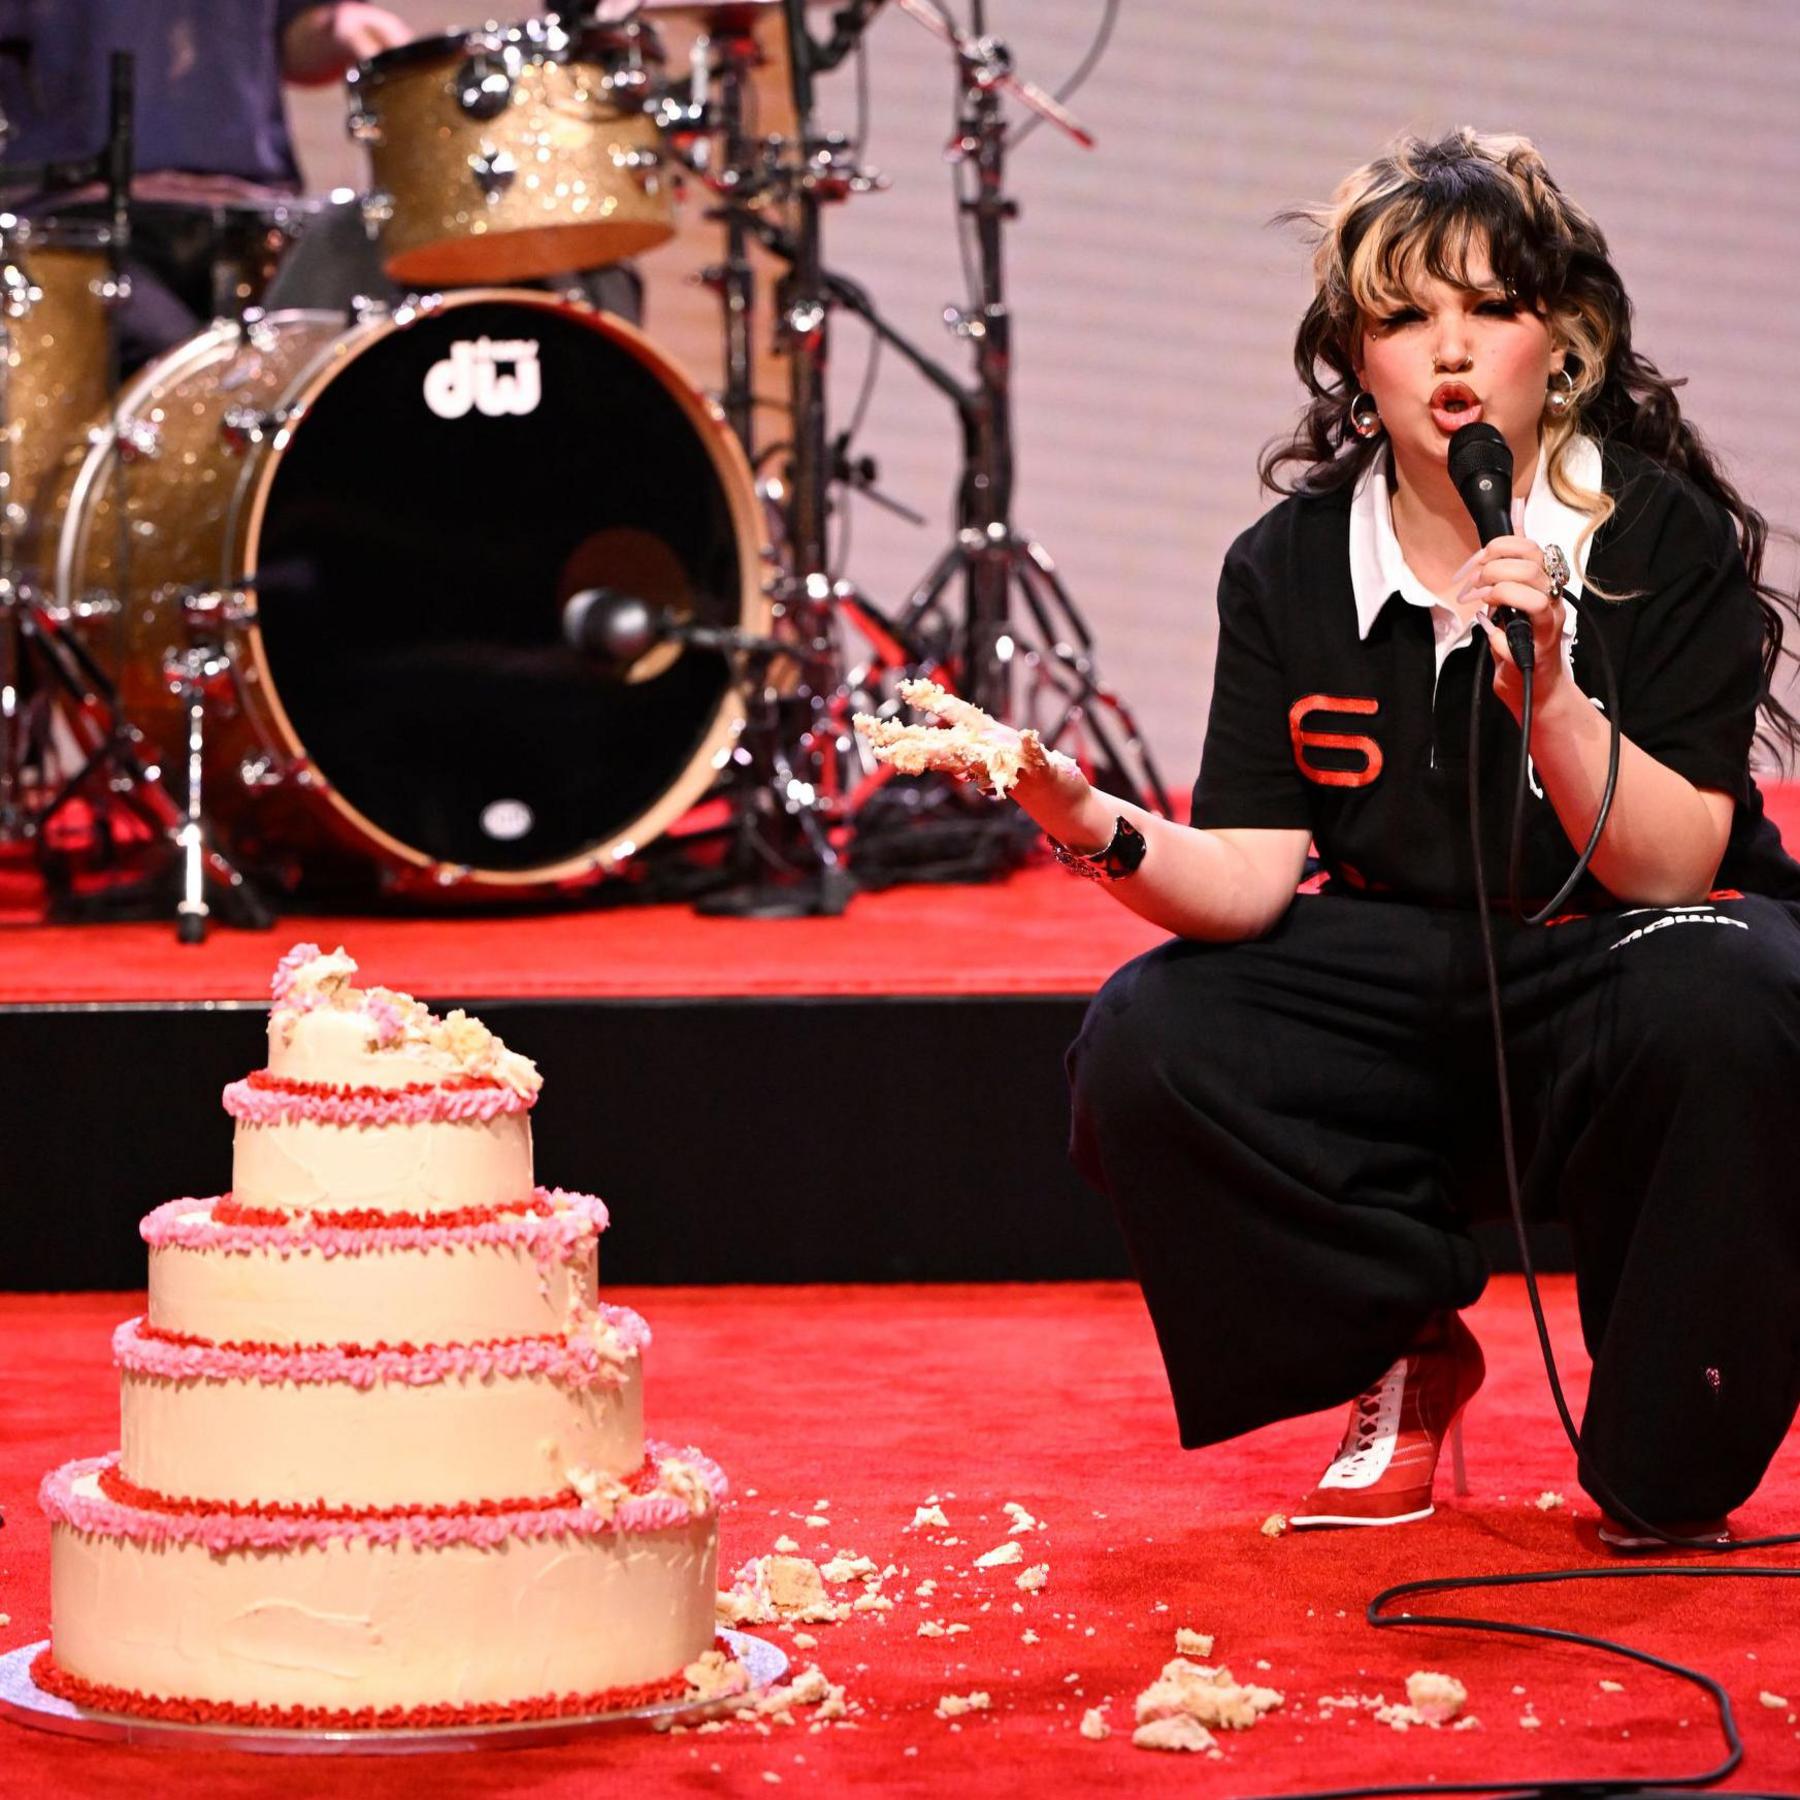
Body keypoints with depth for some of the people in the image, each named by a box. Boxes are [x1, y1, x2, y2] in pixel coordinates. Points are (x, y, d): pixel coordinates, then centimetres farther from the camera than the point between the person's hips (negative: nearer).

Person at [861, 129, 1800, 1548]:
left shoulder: (1664, 533, -12)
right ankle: (1407, 1357, 5)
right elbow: (1247, 880, -9)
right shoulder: (1290, 567, -2)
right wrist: (1093, 824, -29)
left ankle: (1663, 1466, -12)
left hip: (1624, 968, -3)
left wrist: (1548, 689, -34)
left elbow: (1671, 867, -19)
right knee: (1142, 1048, -23)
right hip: (1404, 991, 3)